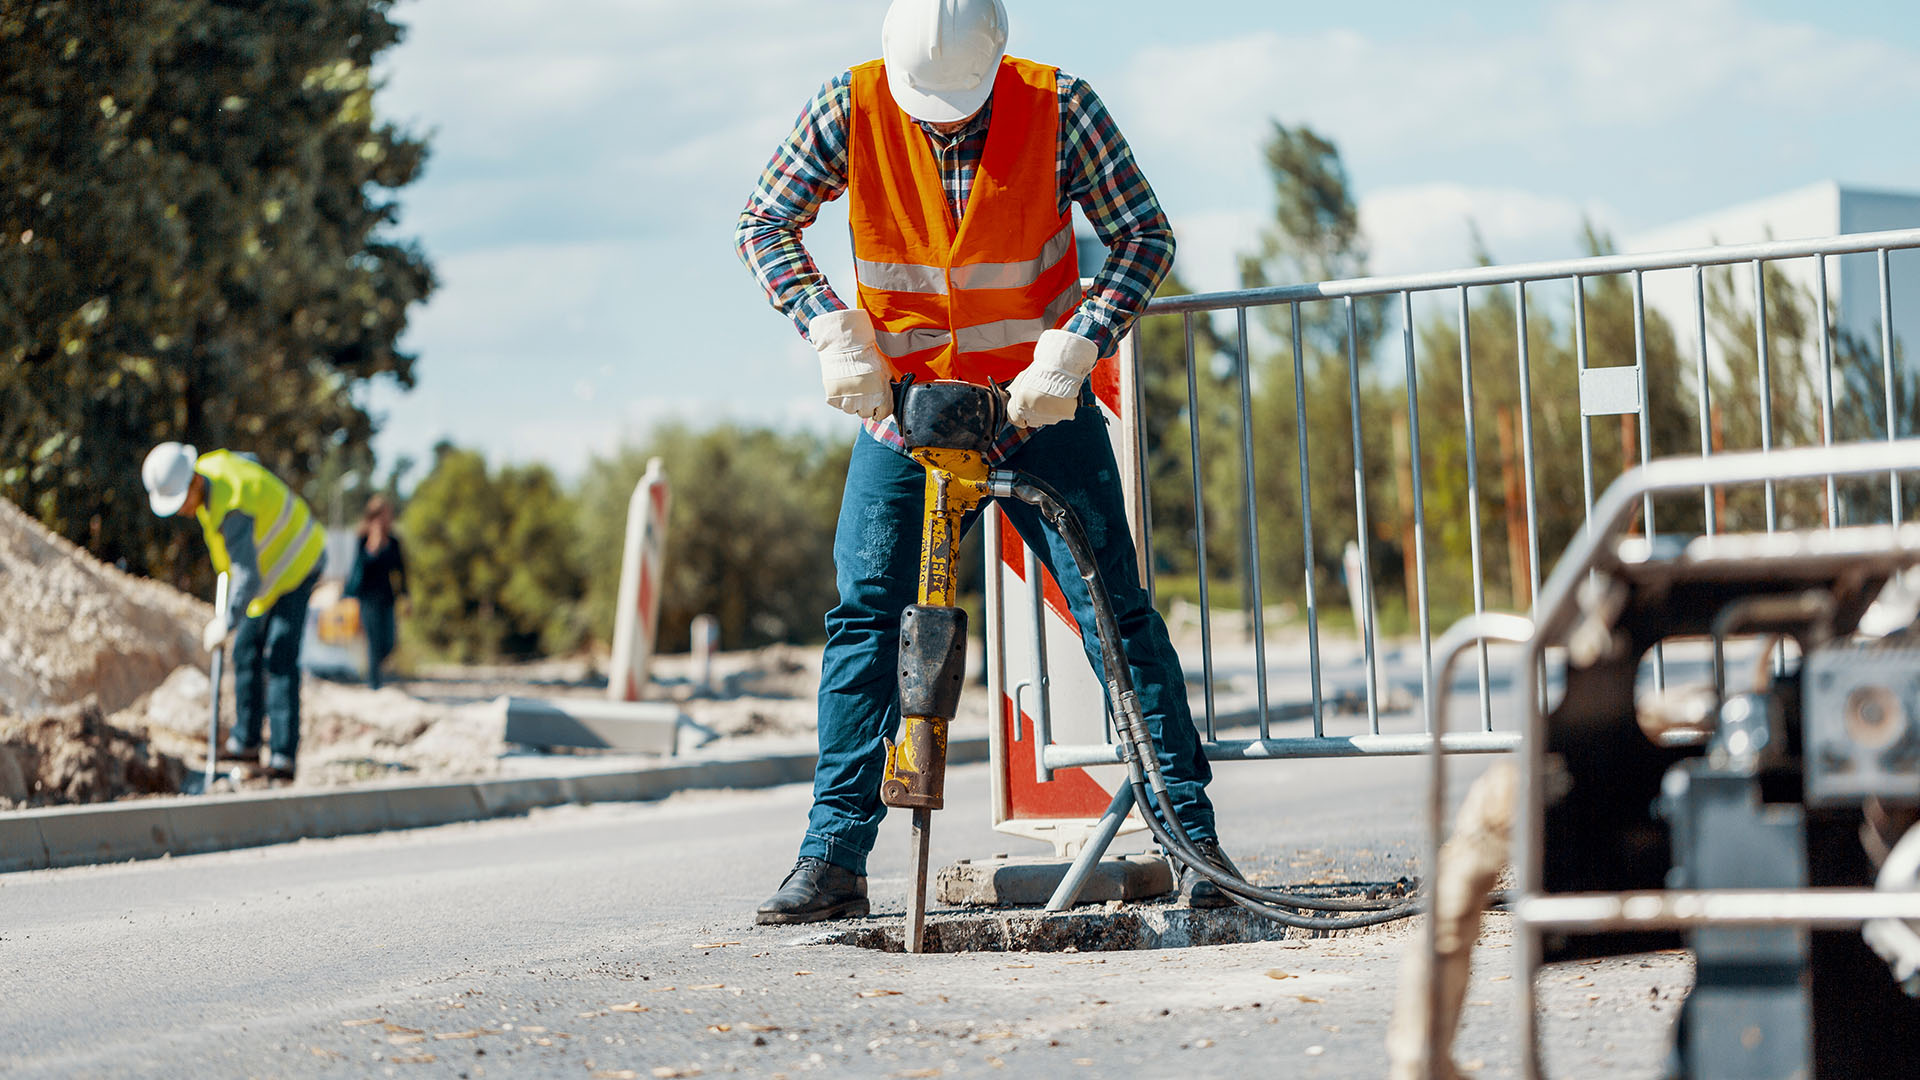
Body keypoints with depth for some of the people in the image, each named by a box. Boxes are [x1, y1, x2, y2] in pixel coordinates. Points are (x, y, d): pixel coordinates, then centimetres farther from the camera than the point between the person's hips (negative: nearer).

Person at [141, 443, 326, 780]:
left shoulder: (232, 511, -35)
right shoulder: (211, 464, -7)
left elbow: (248, 579, -37)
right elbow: (249, 464, 17)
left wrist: (225, 624, -26)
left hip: (296, 566, -10)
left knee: (279, 658, -17)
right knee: (246, 650, 10)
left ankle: (284, 756, -20)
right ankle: (246, 742, 19)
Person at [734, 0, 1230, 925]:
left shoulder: (1059, 107, -15)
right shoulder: (851, 109, -12)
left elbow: (1146, 238, -9)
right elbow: (764, 224, -3)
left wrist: (1072, 351, -22)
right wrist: (836, 335, -17)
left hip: (1041, 408, -1)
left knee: (1115, 610, -4)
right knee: (863, 615, -5)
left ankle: (1192, 839, 5)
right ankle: (832, 860, 1)